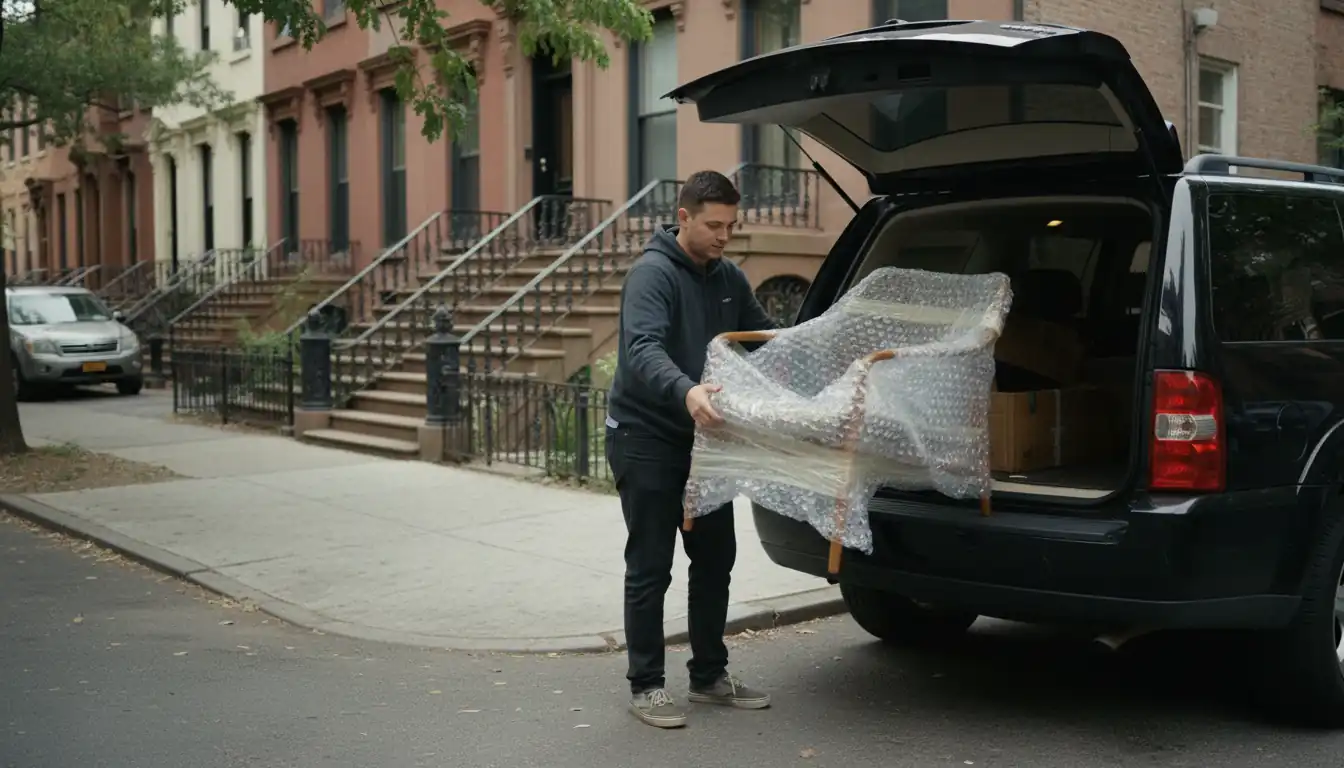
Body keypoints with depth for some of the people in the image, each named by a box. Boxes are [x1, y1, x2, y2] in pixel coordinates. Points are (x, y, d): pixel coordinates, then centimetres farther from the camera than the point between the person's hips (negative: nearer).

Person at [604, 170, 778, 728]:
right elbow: (643, 349, -32)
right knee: (650, 567, -1)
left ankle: (709, 675, 25)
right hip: (646, 438, -7)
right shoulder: (653, 273, -17)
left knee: (716, 558, 12)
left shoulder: (729, 278, 7)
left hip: (702, 438, 8)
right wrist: (686, 391, -50)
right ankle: (646, 685, 11)